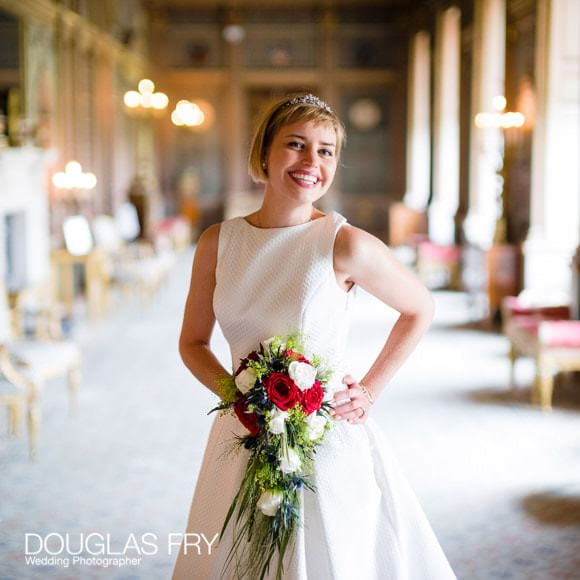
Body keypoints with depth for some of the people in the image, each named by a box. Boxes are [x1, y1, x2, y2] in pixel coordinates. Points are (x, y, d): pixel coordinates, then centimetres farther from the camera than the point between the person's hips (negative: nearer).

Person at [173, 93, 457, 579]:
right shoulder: (218, 243, -2)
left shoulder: (346, 245, -13)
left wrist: (369, 391, -2)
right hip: (243, 442, 4)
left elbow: (420, 309, 3)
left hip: (329, 442, -3)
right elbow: (193, 343, 9)